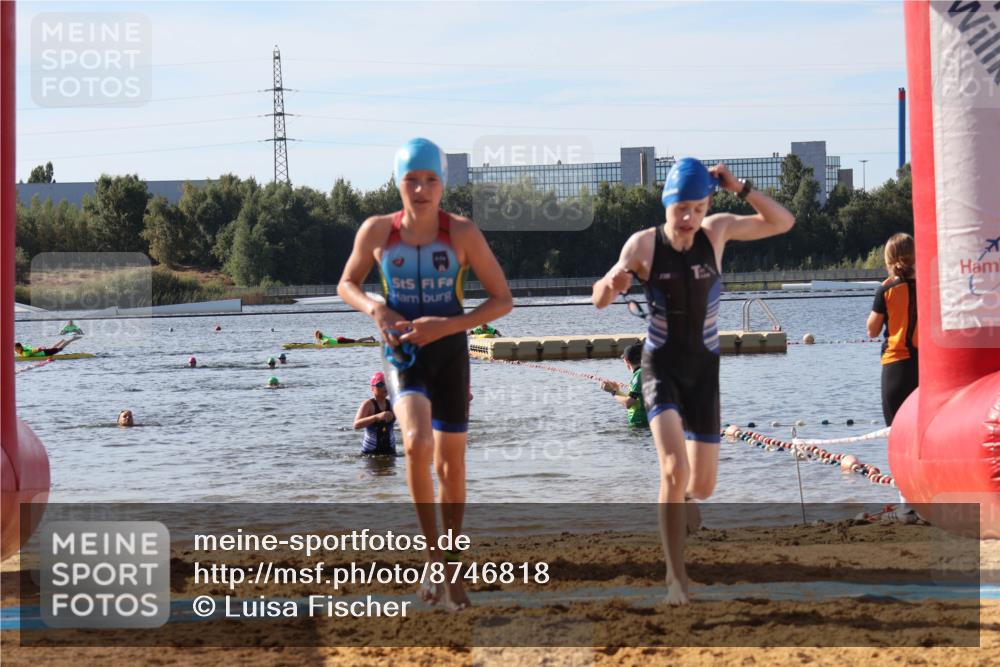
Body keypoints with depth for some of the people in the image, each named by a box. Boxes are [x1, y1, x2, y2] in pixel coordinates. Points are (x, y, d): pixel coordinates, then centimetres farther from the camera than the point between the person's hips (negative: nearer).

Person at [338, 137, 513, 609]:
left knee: (451, 464, 10)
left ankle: (452, 568, 30)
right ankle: (432, 554, -12)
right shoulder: (377, 231, -7)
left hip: (450, 352, 1)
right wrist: (374, 308, -13)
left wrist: (446, 326, -19)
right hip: (403, 354, -1)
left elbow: (502, 300, -7)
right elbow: (347, 284, 9)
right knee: (418, 443, -28)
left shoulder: (463, 233, -11)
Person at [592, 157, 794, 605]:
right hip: (661, 369, -3)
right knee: (675, 471, -23)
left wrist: (740, 189, -17)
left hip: (704, 369, 3)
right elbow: (600, 301, -6)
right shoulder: (643, 245, -11)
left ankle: (675, 498, 45)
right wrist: (612, 282, -30)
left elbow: (783, 223, -3)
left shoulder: (717, 231, -6)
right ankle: (675, 577, -16)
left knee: (702, 486, 6)